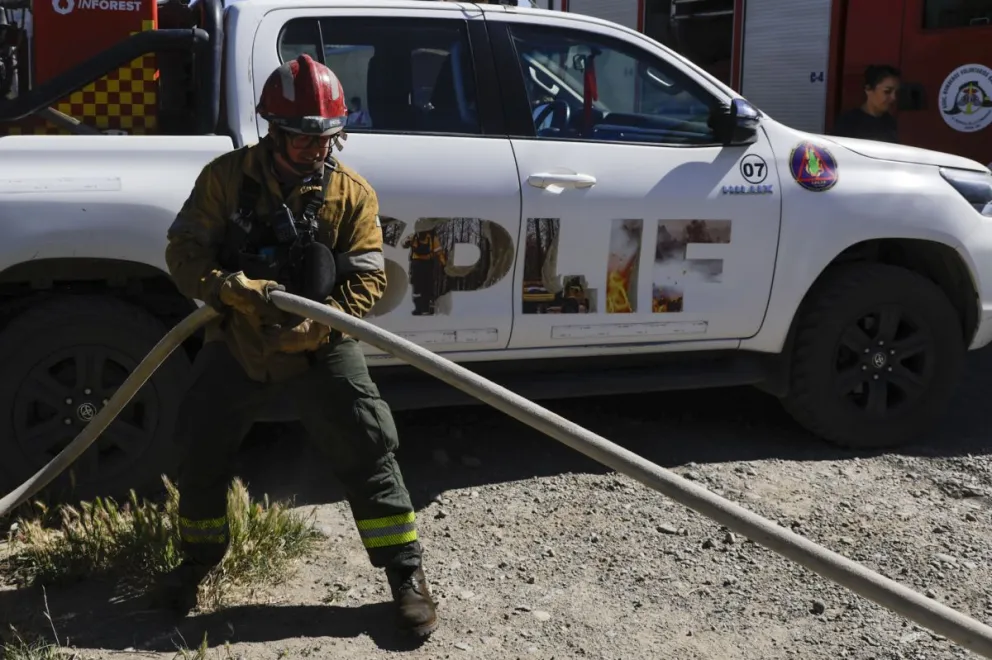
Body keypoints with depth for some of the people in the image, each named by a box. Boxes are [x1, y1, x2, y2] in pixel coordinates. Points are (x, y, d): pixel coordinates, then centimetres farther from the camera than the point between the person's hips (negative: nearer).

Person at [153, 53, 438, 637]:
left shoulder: (353, 192, -8)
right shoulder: (226, 177, -9)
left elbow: (368, 280, -10)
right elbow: (185, 255, -11)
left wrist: (312, 326, -26)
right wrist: (243, 292, -29)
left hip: (321, 348, -1)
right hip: (236, 345, 1)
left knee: (369, 454, -7)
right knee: (203, 456, 10)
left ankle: (407, 574, 7)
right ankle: (198, 561, 37)